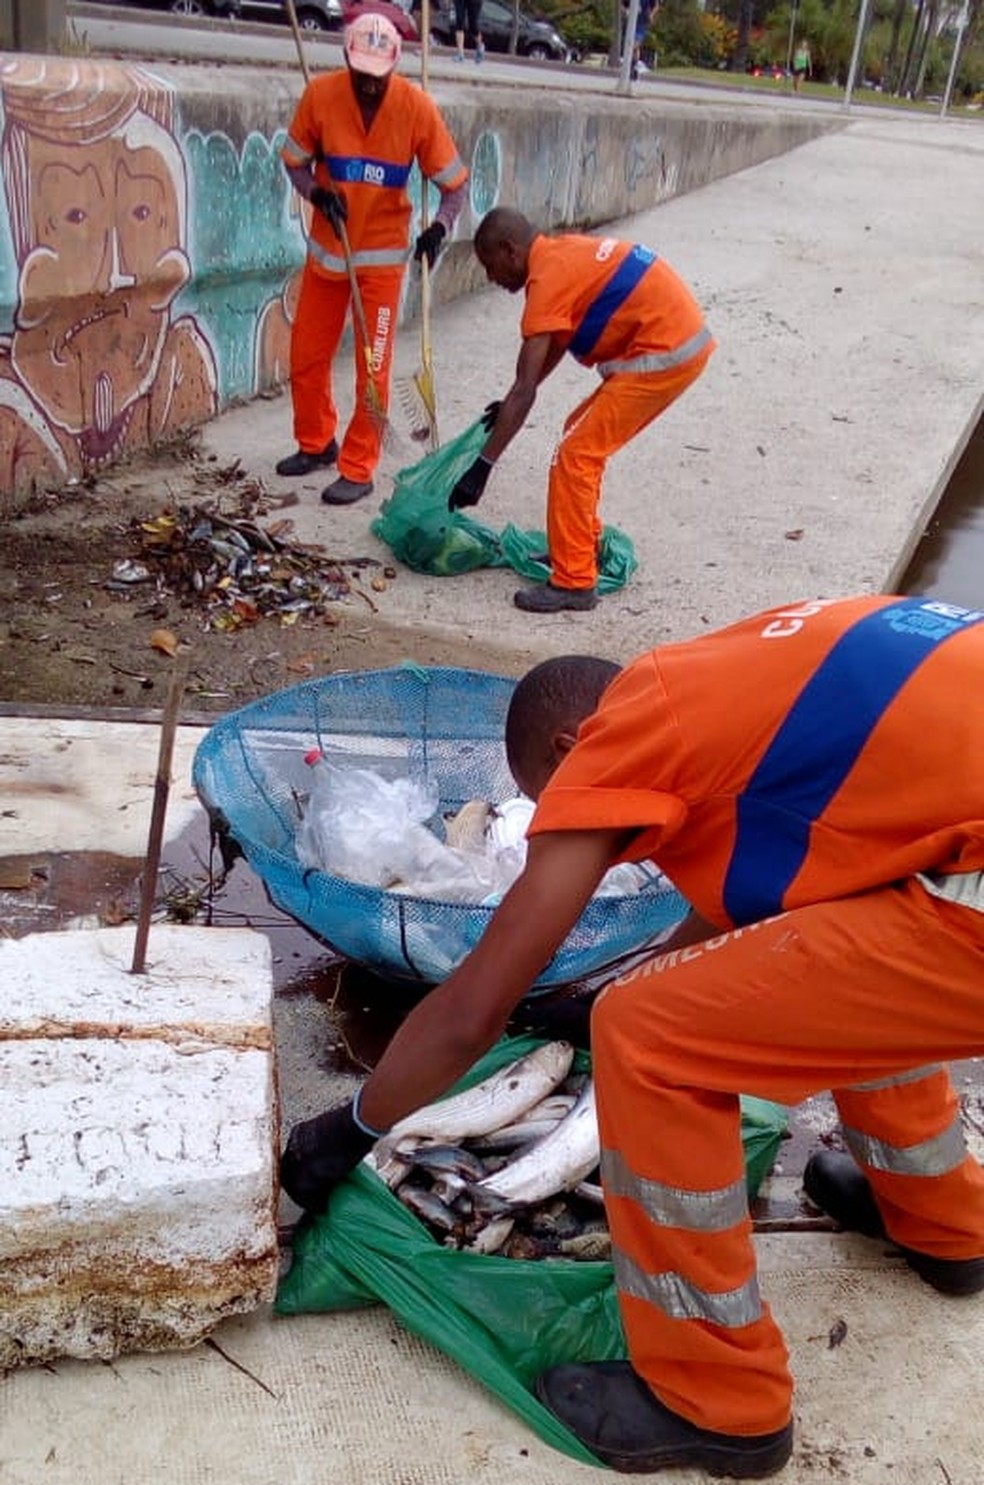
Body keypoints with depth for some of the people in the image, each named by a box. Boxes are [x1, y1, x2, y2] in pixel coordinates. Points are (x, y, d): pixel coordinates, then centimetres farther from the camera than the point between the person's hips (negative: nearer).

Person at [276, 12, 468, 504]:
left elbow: (454, 181, -8)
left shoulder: (416, 106, -14)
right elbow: (295, 160, 1)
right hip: (326, 248, 3)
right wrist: (316, 193, -20)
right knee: (306, 354, 10)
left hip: (382, 255, -3)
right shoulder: (320, 94, -10)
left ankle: (358, 470, 9)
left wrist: (440, 225, -26)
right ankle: (316, 443, 32)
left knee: (373, 366, -2)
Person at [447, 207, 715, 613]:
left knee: (576, 455, -8)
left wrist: (482, 465, -16)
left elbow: (525, 390, -18)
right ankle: (582, 544, 30)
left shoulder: (548, 279, -14)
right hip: (684, 339, 10)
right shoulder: (564, 251, 14)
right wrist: (512, 404, 26)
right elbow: (557, 343, 25)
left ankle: (574, 582, -5)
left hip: (664, 353, -10)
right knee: (583, 435, 19)